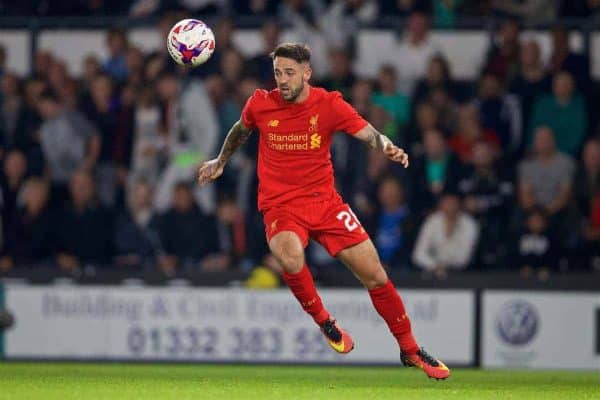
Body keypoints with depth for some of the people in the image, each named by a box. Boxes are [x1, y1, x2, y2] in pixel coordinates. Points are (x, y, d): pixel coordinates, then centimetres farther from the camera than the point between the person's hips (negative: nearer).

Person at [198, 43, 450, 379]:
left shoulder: (329, 104, -7)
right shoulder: (261, 104, -4)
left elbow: (370, 134, -15)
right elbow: (241, 130, 19)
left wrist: (388, 148, -37)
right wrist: (221, 161, 32)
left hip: (325, 200, 1)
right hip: (281, 206, -1)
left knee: (375, 275, -1)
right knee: (291, 259, -35)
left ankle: (410, 350, 17)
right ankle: (323, 320, -8)